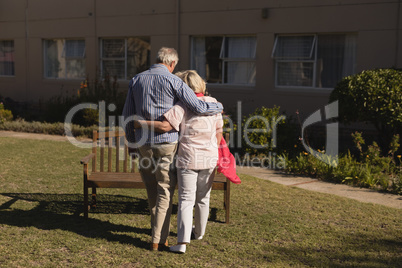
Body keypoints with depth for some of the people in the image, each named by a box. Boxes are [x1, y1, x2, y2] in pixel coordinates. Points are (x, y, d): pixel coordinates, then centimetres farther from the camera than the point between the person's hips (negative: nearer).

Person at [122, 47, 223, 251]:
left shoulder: (136, 80, 7)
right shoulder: (173, 81, -8)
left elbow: (128, 115, 10)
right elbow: (198, 107, -12)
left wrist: (131, 142, 20)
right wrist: (218, 107, 8)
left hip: (143, 142, 5)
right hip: (166, 142, -5)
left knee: (152, 190, 18)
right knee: (165, 192, 4)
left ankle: (158, 228, 34)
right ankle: (158, 239, 5)